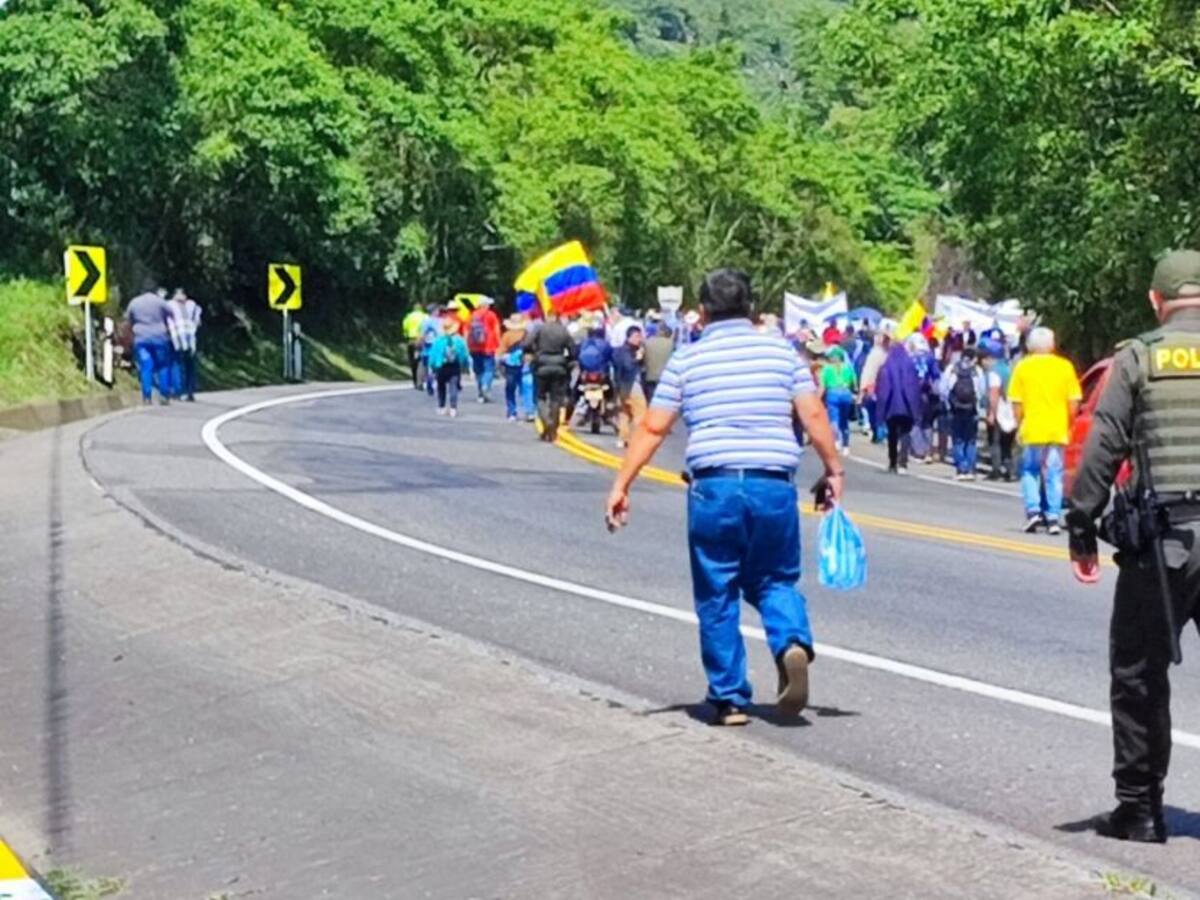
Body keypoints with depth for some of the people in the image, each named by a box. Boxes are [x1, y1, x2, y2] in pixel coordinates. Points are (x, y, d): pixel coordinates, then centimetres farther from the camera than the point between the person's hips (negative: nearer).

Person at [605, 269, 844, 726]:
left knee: (717, 595, 9)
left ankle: (729, 698, 11)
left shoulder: (687, 359, 5)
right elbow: (814, 416, 2)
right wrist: (833, 469, 13)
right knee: (774, 580, 17)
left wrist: (621, 486, 8)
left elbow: (652, 428, 4)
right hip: (774, 485, 1)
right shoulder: (781, 350, 7)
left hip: (714, 486, -1)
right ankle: (792, 642, -12)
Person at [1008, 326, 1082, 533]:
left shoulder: (1023, 367, 0)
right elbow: (1074, 402, 0)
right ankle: (1053, 517, 3)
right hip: (1058, 431, 1)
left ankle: (1033, 510, -3)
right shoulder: (1064, 366, 2)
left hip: (1032, 430, -1)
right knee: (1054, 474, 7)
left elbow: (1016, 402, -2)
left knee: (1030, 471, 12)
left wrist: (1020, 424, 9)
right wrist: (1067, 425, 11)